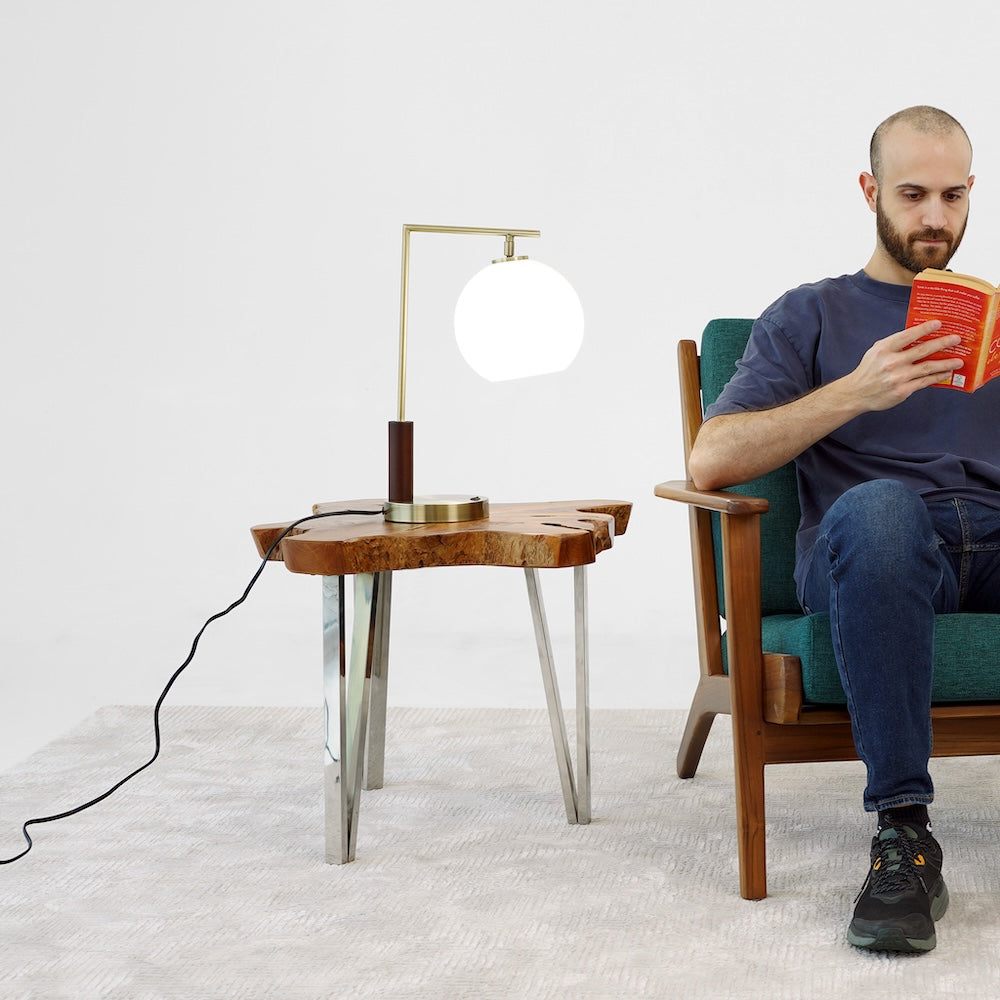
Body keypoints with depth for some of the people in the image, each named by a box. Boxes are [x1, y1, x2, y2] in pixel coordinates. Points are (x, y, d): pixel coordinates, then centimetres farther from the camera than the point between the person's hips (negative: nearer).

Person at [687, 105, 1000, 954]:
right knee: (879, 505, -39)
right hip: (872, 556, -2)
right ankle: (903, 835, -37)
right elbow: (711, 462, 3)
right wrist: (855, 392, -9)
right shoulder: (812, 317, 18)